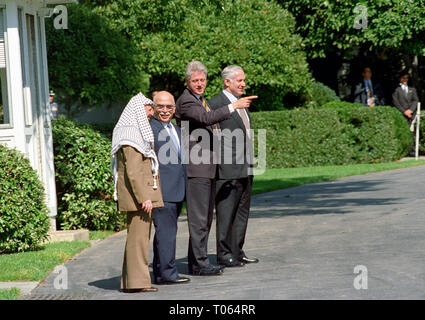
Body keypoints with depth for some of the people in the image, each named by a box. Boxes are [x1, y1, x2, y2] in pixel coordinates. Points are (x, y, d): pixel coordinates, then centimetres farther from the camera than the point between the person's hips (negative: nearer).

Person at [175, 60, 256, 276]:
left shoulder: (202, 100, 20)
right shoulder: (185, 101, -12)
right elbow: (206, 118, -27)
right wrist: (234, 106, -26)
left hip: (209, 166, 10)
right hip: (196, 168, -10)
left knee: (206, 217, 12)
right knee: (199, 218, -9)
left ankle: (197, 261, 18)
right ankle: (199, 264, -6)